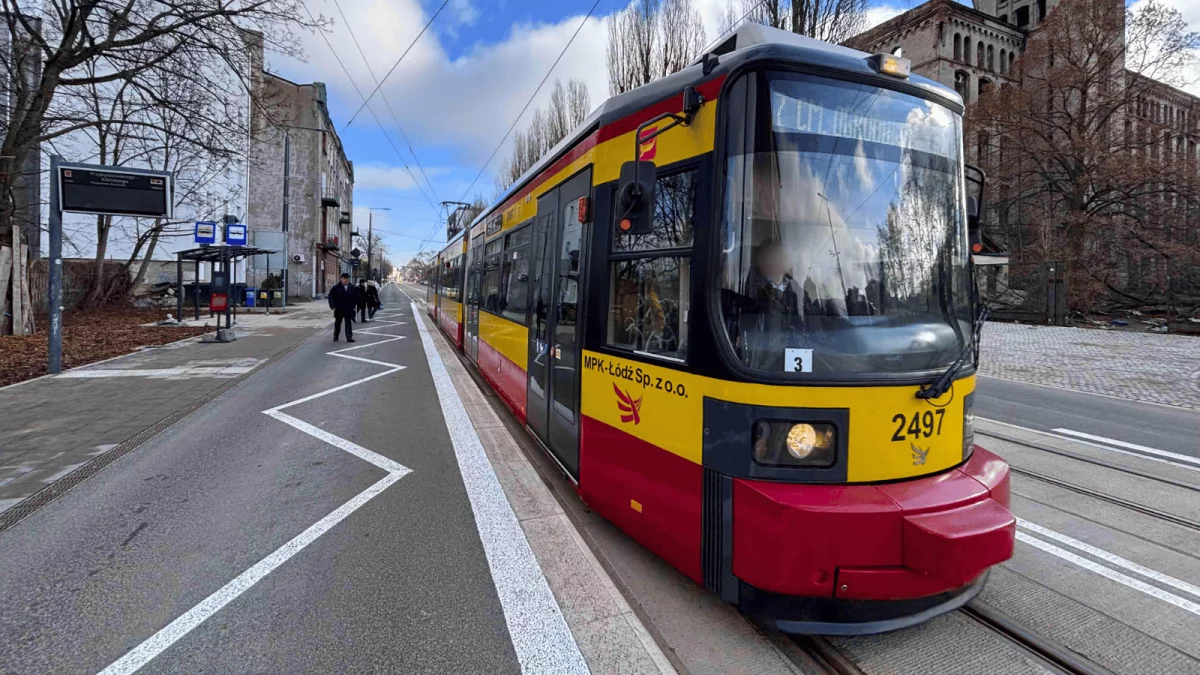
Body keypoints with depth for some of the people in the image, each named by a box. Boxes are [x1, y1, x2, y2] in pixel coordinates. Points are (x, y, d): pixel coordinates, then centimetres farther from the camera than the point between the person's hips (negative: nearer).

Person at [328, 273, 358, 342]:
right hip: (339, 310, 0)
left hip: (349, 310, 0)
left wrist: (354, 305, 2)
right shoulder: (336, 288, -4)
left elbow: (356, 297, 11)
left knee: (348, 323, -1)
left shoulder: (353, 288, 3)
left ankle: (349, 337, -2)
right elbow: (331, 297, -5)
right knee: (337, 323, 13)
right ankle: (335, 336, 27)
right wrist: (333, 306, -13)